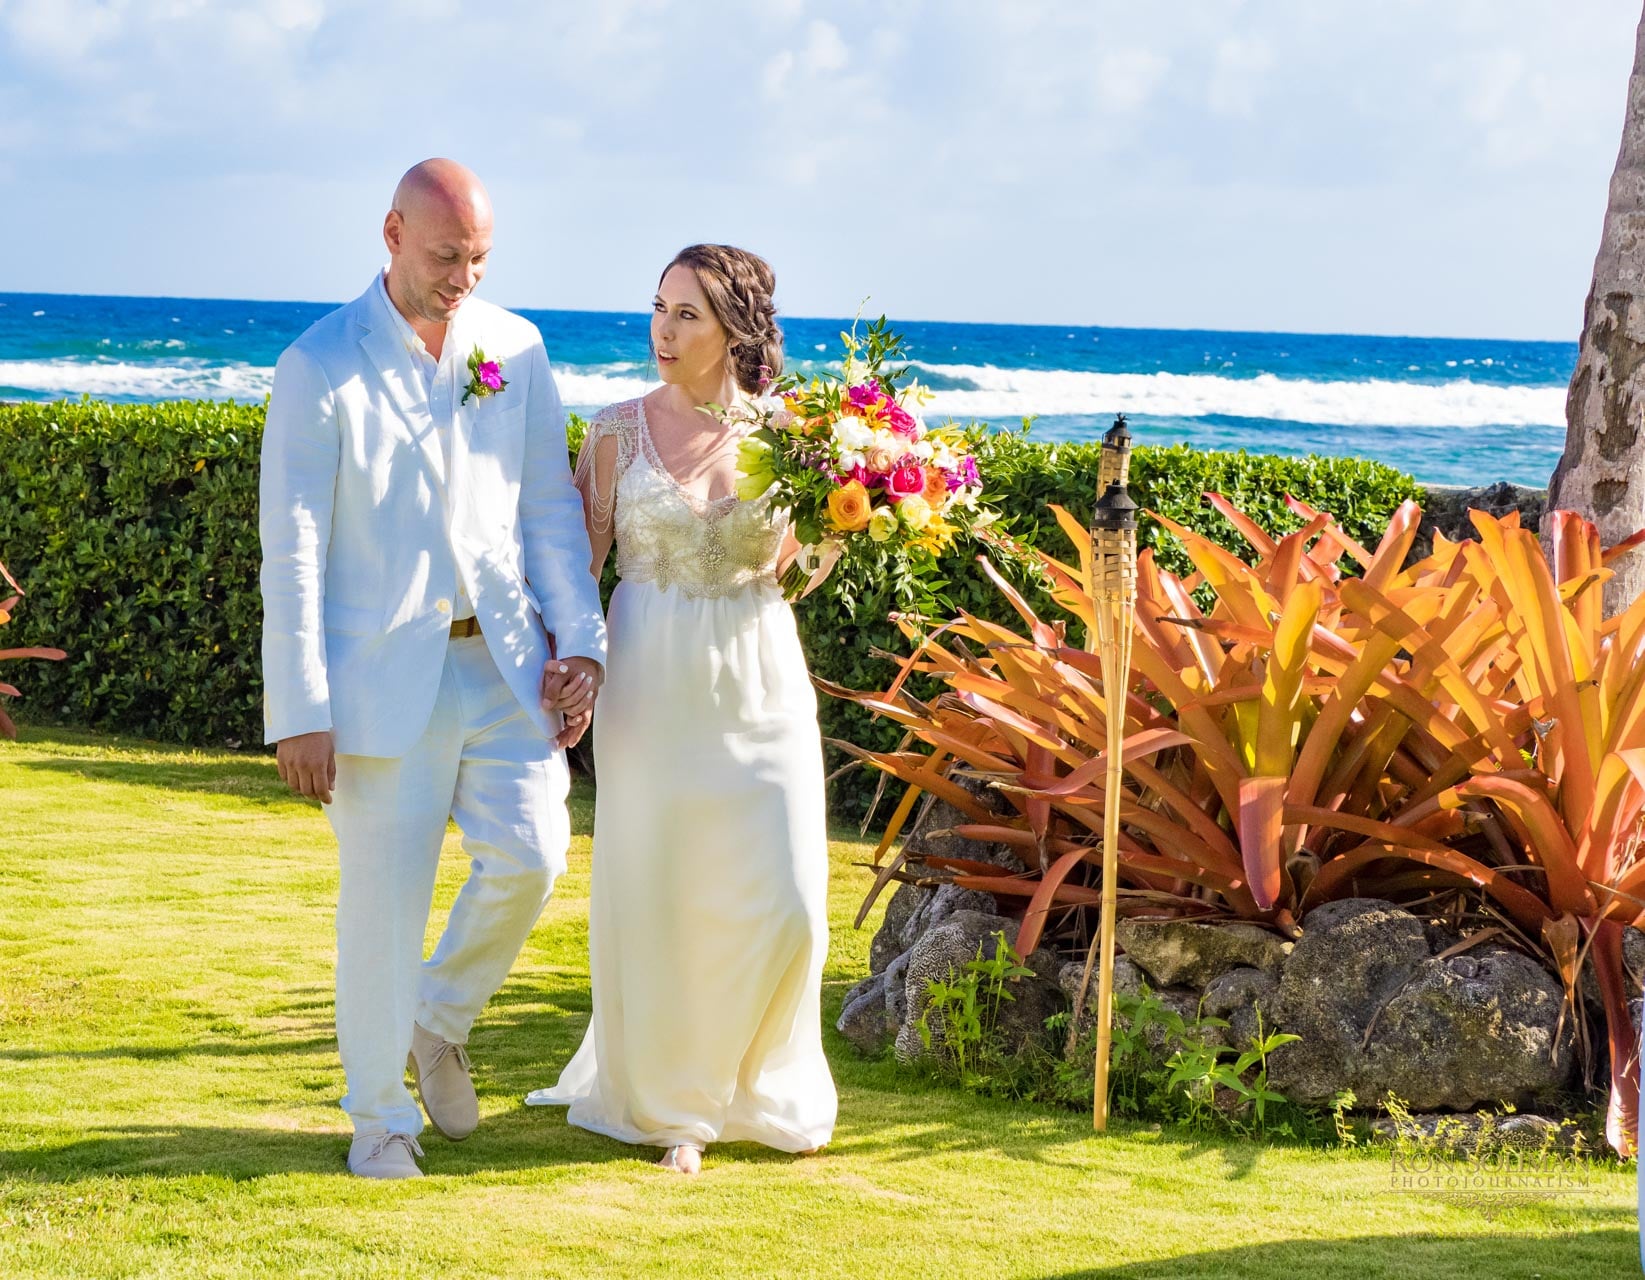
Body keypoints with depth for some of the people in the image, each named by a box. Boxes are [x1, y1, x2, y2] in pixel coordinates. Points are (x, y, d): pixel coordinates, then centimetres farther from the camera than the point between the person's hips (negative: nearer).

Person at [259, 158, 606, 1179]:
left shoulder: (516, 349, 6)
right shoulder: (320, 368, -6)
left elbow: (552, 507, 11)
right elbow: (293, 549, -7)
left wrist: (581, 641, 1)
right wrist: (300, 709, -11)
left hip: (503, 660, 3)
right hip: (383, 671, -3)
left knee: (531, 854, -7)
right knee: (384, 895, 0)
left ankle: (441, 1020, 22)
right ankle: (382, 1117, 16)